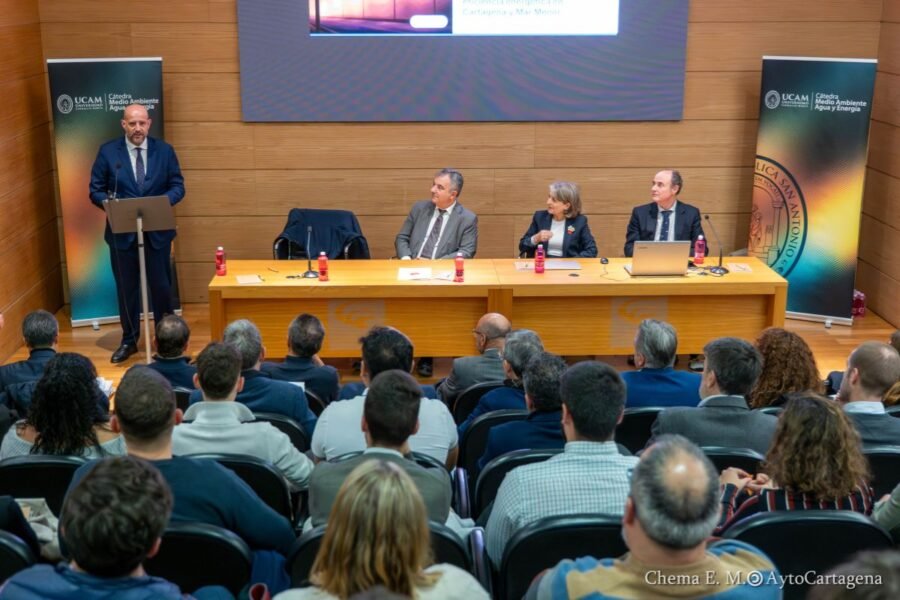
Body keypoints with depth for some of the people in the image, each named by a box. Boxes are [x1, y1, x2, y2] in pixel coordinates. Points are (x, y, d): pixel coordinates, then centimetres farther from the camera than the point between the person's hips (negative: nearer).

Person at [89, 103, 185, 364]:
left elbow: (178, 186, 0)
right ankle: (129, 341, 23)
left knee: (161, 287, 7)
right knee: (126, 289, 9)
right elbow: (96, 190, 0)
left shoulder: (164, 151, 1)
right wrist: (112, 204, -21)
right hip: (122, 232, 0)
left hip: (157, 231, 0)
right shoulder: (108, 152, -2)